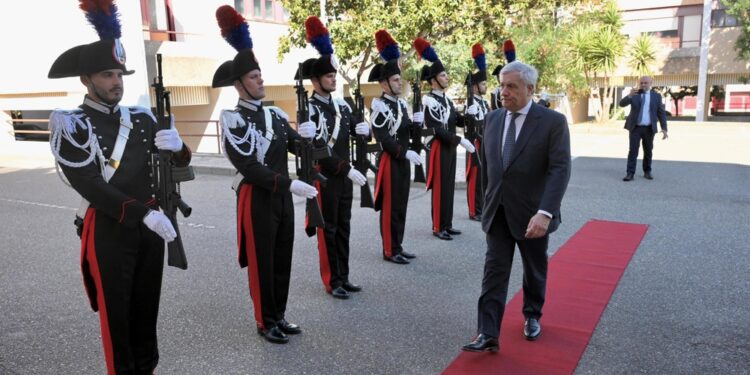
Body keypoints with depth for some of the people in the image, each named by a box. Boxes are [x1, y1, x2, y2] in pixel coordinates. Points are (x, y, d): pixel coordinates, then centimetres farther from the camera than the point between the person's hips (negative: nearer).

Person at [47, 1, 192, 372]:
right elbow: (90, 187, -17)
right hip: (108, 230, -5)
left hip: (150, 224, 5)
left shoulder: (140, 117, 7)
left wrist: (176, 145, -14)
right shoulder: (70, 125, -7)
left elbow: (180, 161, 10)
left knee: (147, 305, 15)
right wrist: (145, 214, -24)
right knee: (116, 311, 6)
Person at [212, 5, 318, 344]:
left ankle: (279, 315, 28)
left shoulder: (275, 114, 10)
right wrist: (291, 183, -25)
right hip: (257, 200, -7)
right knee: (261, 263, 4)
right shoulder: (234, 120, -12)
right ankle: (265, 322, 19)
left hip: (282, 197, 7)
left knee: (282, 260, 14)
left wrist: (304, 135, -17)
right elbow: (250, 168, -20)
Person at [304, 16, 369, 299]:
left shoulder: (341, 104, 8)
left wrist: (363, 129, -10)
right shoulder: (309, 110, -14)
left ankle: (344, 277, 25)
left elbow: (354, 129, 14)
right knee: (328, 230, 3)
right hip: (325, 178, -7)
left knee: (343, 228, 13)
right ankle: (333, 281, 14)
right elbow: (319, 150, -20)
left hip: (344, 177, 7)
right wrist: (348, 169, -22)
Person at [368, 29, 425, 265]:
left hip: (403, 161, 8)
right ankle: (389, 250, 8)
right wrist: (406, 153, -22)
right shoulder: (379, 106, -14)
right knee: (390, 206, -1)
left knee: (401, 205, 13)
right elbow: (383, 138, -20)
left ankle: (398, 246, 22)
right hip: (390, 161, -8)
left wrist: (415, 122, -4)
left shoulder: (401, 103, 12)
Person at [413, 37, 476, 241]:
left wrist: (469, 113, -5)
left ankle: (447, 224, 21)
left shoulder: (447, 99, 13)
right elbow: (438, 130, -21)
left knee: (449, 186, 12)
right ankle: (438, 227, 5)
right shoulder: (430, 101, -15)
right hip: (439, 148, -9)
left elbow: (457, 121, 15)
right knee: (439, 187, -3)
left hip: (450, 147, 9)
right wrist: (460, 140, -21)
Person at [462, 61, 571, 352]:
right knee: (494, 272, -2)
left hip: (532, 213, -3)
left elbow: (560, 169, -19)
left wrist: (545, 212, -30)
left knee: (535, 271, 16)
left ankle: (532, 316, 39)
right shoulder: (492, 119, 4)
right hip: (497, 212, 3)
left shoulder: (553, 122, -11)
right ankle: (488, 335, -1)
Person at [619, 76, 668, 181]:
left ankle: (647, 172, 21)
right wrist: (629, 96, -31)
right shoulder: (634, 94, 3)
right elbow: (622, 104, -11)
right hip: (635, 128, -1)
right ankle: (630, 173, -9)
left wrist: (664, 128, -5)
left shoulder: (656, 96, 4)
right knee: (633, 151, -7)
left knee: (648, 151, 9)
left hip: (649, 129, 1)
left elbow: (661, 113, 4)